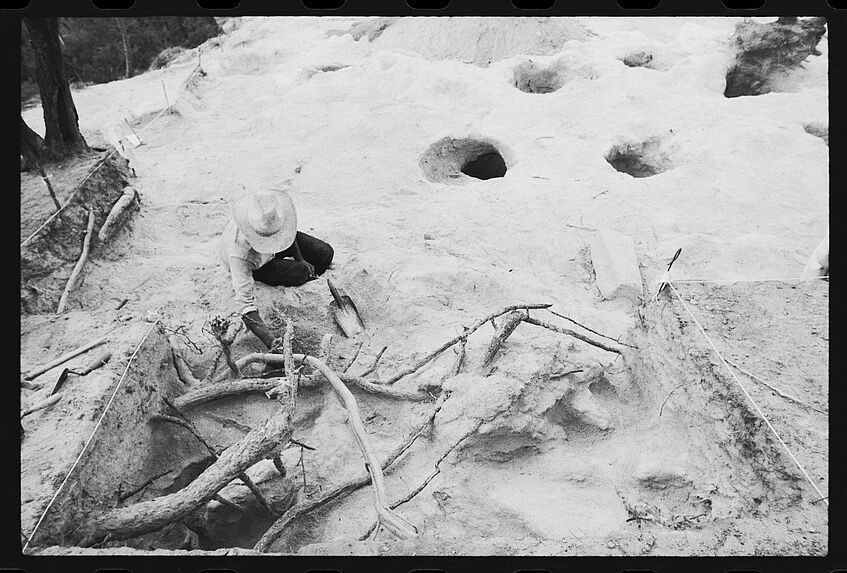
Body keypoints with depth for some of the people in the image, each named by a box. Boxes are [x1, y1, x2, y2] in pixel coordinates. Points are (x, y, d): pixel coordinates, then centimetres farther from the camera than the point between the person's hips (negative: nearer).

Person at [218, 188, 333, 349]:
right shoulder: (239, 255, -49)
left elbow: (289, 232, -10)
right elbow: (245, 304, -49)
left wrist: (300, 259, -2)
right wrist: (271, 342, -59)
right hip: (254, 266, -4)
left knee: (325, 254, -3)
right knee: (299, 273, -23)